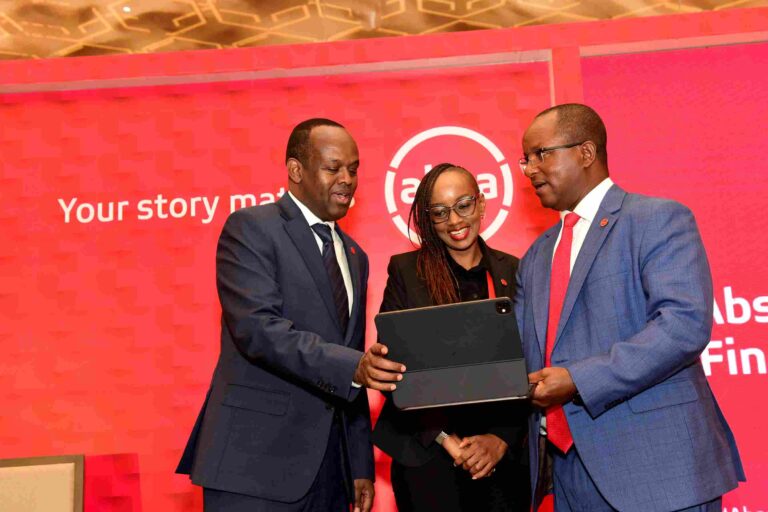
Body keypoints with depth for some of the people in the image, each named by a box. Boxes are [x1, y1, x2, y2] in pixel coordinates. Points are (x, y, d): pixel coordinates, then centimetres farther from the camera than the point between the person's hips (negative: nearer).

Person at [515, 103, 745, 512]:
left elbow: (686, 322, -20)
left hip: (657, 465, -6)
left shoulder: (658, 219, -6)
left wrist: (579, 380, -22)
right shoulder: (536, 256, 15)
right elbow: (521, 355, 11)